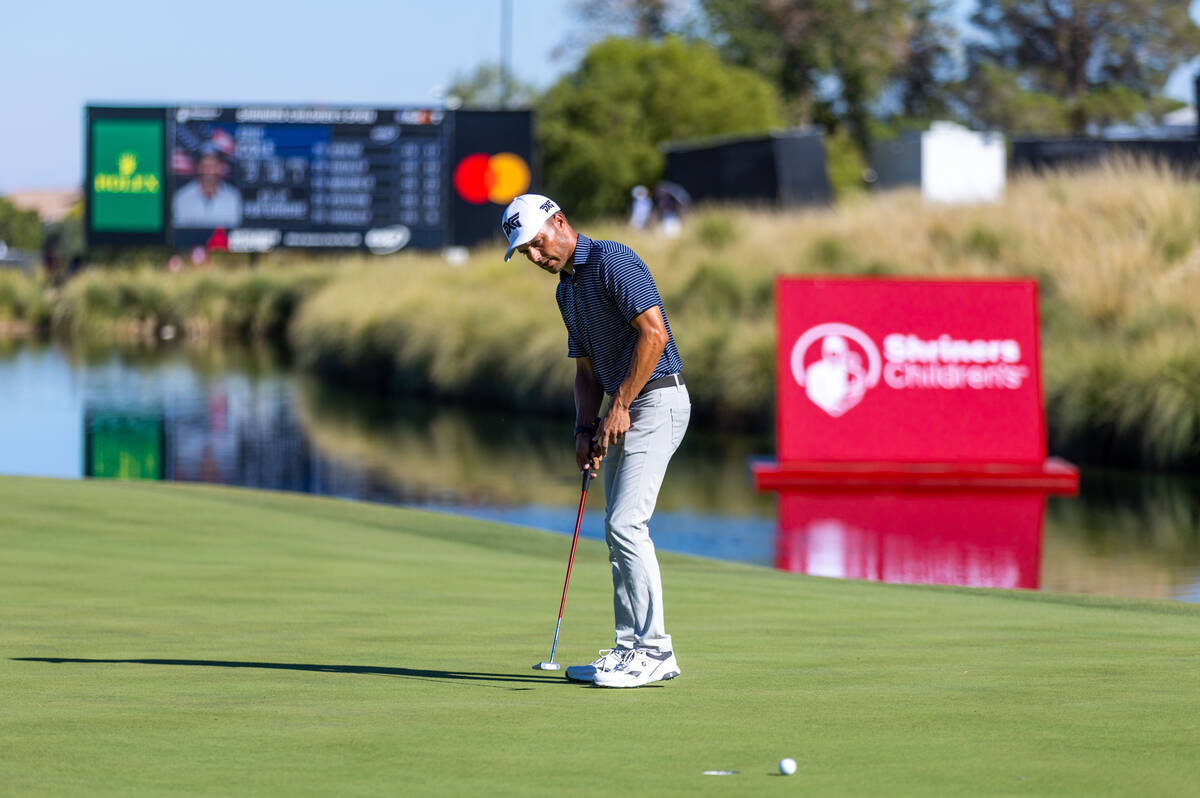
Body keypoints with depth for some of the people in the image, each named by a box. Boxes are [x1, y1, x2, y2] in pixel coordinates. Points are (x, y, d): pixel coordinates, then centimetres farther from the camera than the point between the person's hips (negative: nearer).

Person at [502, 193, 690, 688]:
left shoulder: (612, 261, -13)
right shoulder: (566, 290, 17)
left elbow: (654, 334, -21)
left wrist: (620, 406, -18)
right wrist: (586, 431, 5)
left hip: (655, 400, -10)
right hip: (622, 413, 10)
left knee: (626, 522, -15)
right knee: (617, 528, 8)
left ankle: (653, 648, -12)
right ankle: (633, 649, 11)